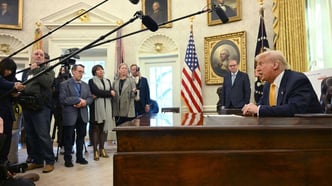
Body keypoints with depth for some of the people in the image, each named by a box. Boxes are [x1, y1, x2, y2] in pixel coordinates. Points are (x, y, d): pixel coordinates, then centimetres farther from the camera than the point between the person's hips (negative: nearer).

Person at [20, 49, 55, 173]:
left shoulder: (48, 70, 3)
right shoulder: (26, 72, 20)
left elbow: (47, 82, -16)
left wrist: (36, 69, -9)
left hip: (41, 107, -6)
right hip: (27, 107, 7)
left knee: (43, 136, -7)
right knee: (30, 136, 11)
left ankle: (49, 161, 3)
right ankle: (37, 160, 23)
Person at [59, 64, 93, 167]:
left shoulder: (85, 85, 14)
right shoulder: (64, 84, -3)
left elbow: (90, 98, 9)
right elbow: (63, 99, -15)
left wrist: (85, 102, -12)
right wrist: (78, 100, -18)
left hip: (83, 115, 5)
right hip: (70, 115, -5)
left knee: (81, 136, 12)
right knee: (68, 138, 5)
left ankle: (79, 157, 24)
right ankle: (68, 159, 17)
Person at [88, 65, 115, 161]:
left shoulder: (107, 81, 17)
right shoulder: (91, 81, 4)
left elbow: (112, 93, 4)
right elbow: (96, 91, -13)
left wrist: (99, 95, -9)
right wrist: (109, 93, -4)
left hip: (106, 108, 4)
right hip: (96, 108, -4)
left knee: (104, 129, 7)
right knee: (96, 129, -1)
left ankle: (102, 149, 15)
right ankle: (95, 151, 4)